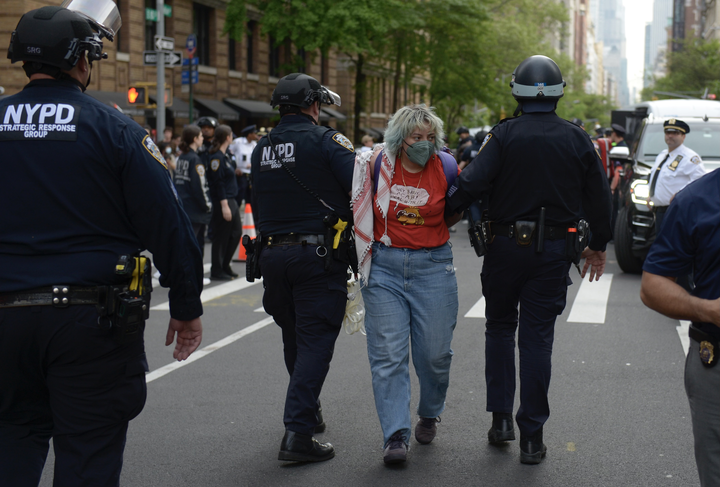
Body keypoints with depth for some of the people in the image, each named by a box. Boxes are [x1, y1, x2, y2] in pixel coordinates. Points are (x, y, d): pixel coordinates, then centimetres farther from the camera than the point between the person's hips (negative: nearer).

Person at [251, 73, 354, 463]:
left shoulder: (261, 148, 11)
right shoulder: (326, 141, -8)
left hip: (272, 254, 6)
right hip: (319, 253, -6)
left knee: (294, 339, 20)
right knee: (314, 342, -4)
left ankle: (308, 413, 37)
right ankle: (298, 433, -10)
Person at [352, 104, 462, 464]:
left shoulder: (446, 168, -3)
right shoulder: (377, 164, -3)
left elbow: (455, 214, 14)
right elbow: (359, 206, 14)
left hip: (433, 266, 0)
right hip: (384, 266, 0)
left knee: (435, 352, 6)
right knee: (388, 354, -5)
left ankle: (429, 415, 33)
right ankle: (395, 435, -3)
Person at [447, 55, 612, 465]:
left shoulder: (504, 134, -7)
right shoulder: (577, 139, 2)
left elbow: (473, 183, -18)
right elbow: (599, 196, 8)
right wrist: (599, 245, 20)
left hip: (507, 246, -1)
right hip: (554, 250, 1)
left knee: (500, 328, 17)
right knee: (538, 338, 4)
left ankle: (501, 418, 14)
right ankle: (532, 436, 5)